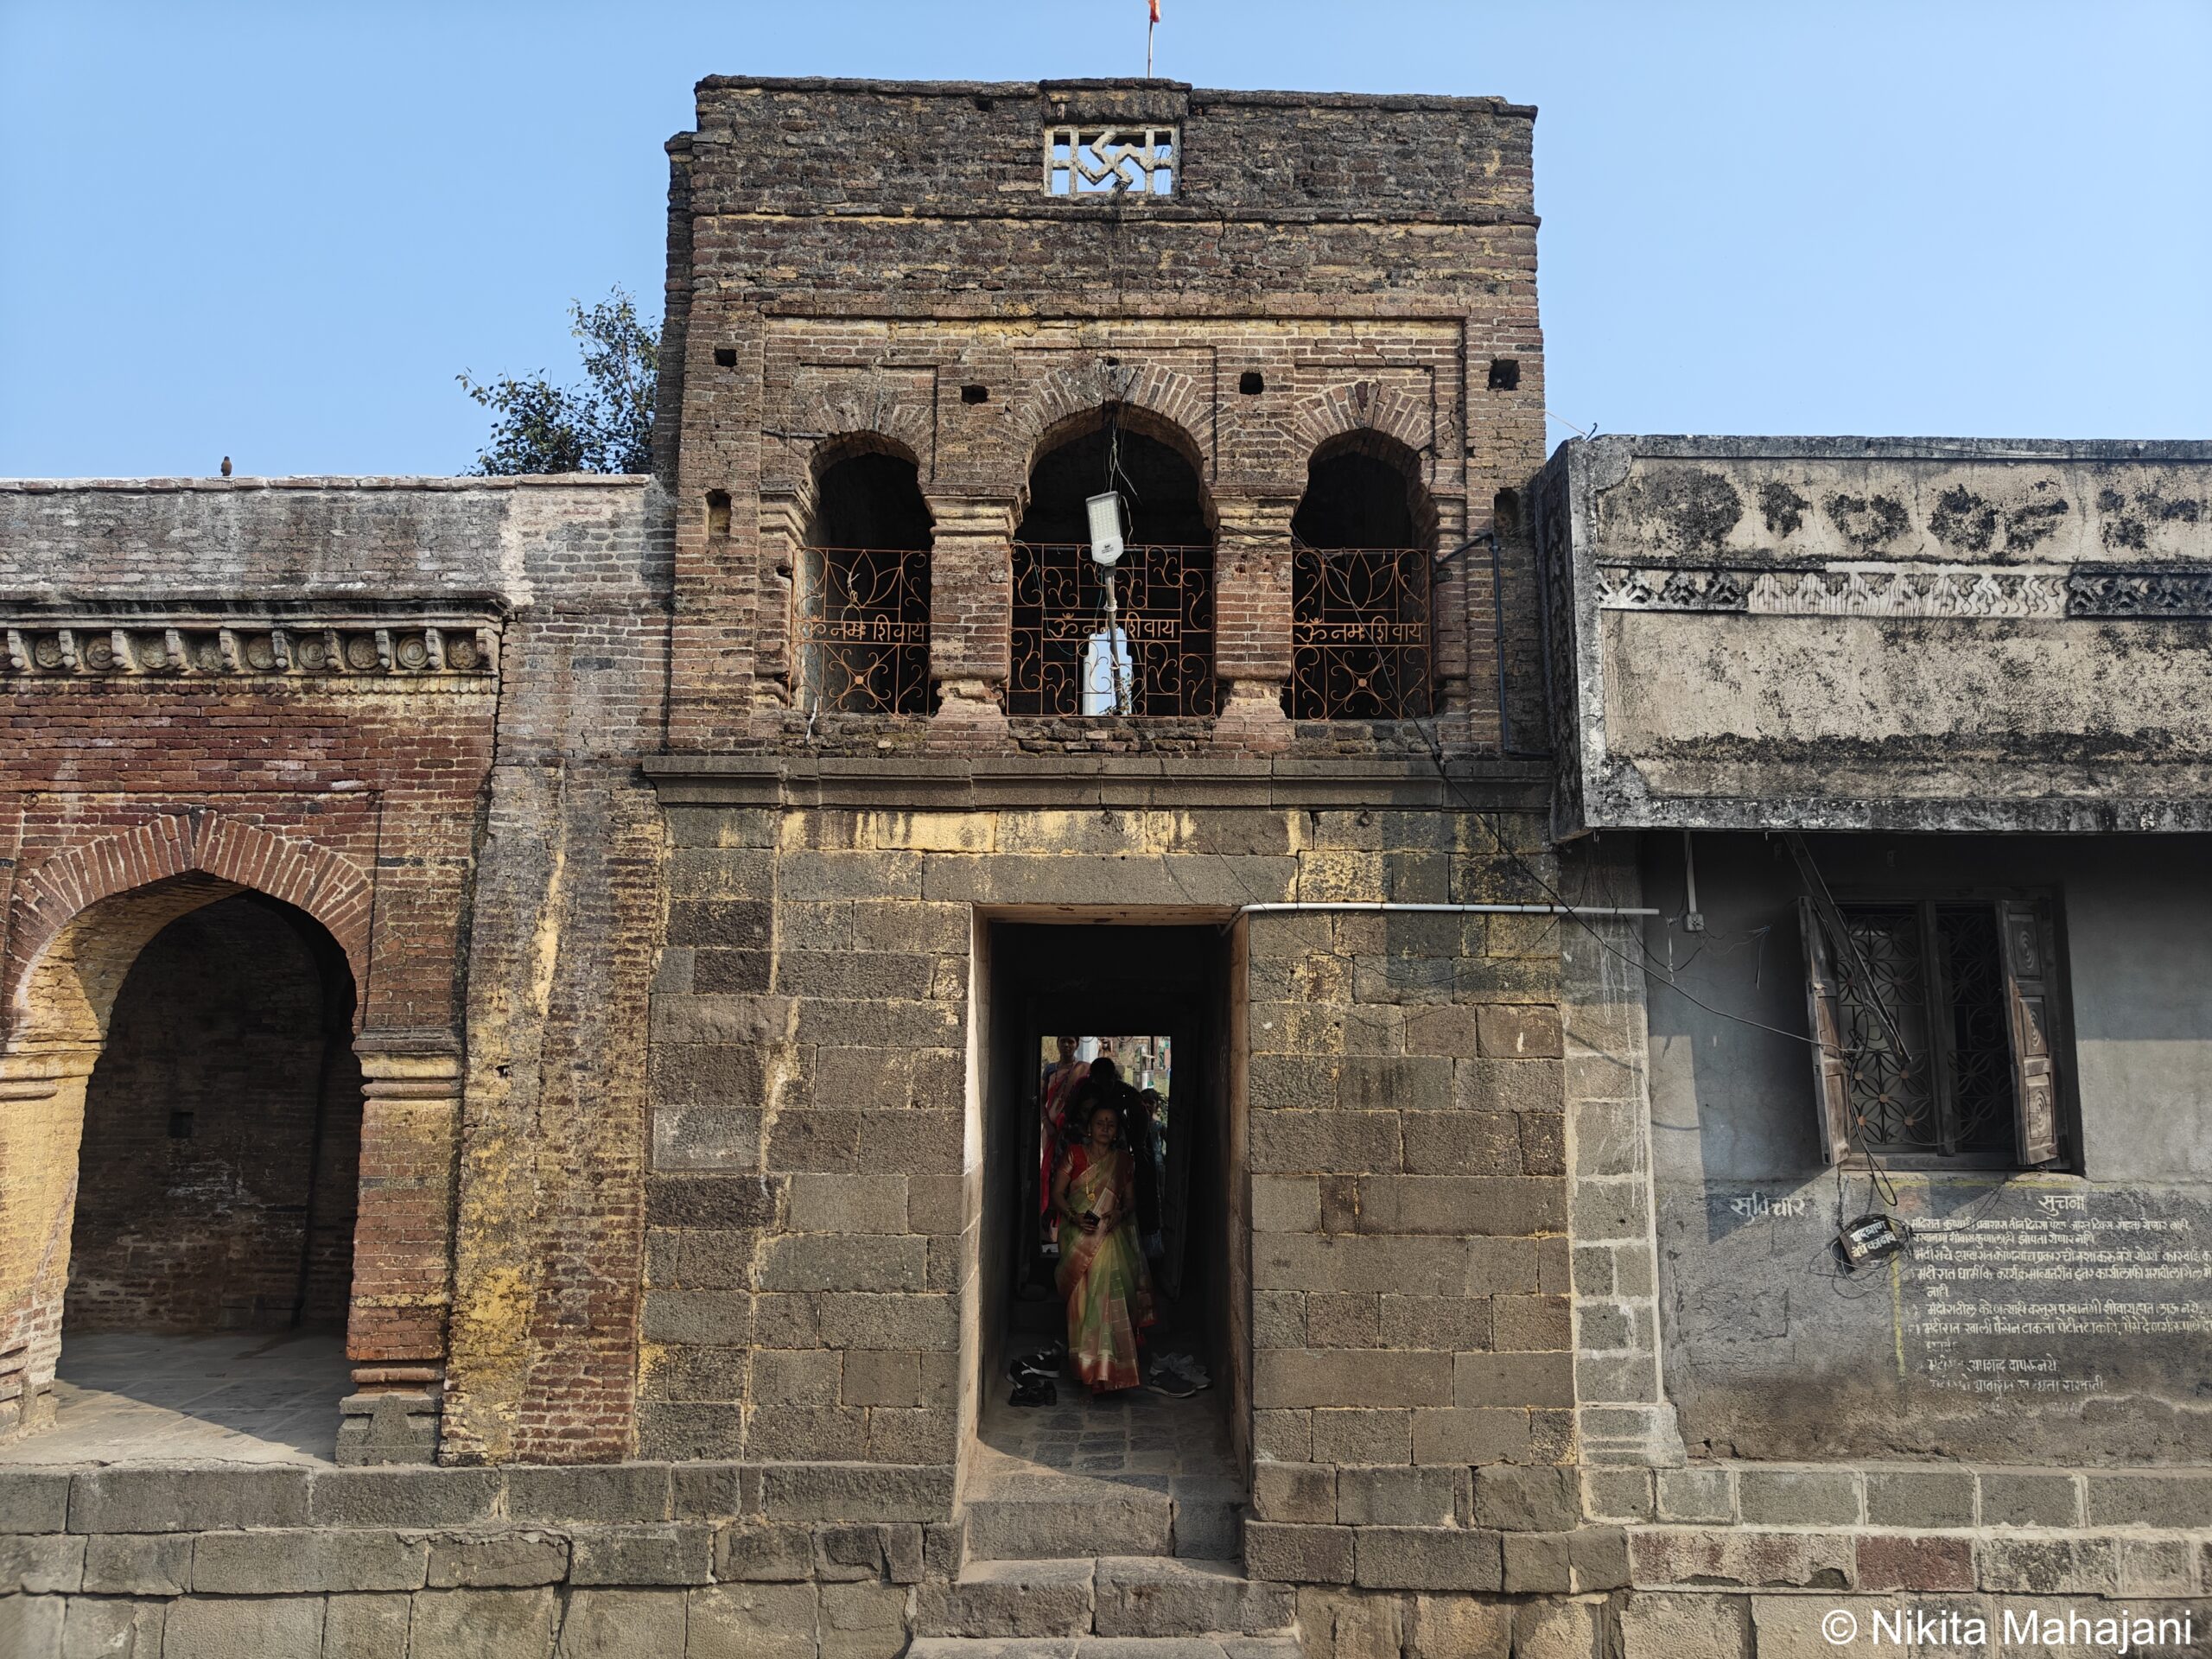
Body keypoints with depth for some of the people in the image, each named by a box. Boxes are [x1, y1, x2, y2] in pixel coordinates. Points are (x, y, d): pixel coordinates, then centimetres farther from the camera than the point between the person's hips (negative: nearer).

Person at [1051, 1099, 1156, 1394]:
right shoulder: (1074, 1154, 4)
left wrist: (1119, 1214, -9)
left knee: (1109, 1289, -15)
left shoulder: (1124, 1161, 12)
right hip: (1078, 1235, -1)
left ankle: (1103, 1365, -8)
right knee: (1083, 1294, -10)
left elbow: (1130, 1200, 14)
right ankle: (1089, 1362, -1)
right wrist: (1074, 1217, -15)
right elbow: (1057, 1194, 1)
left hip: (1111, 1236, 1)